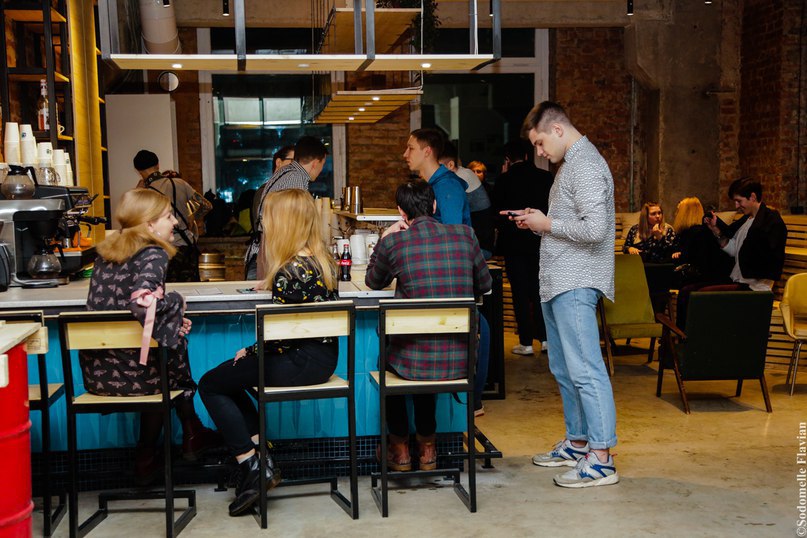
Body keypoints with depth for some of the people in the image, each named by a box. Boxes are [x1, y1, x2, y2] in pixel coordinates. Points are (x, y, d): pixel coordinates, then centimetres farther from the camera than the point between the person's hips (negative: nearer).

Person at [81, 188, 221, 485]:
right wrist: (175, 300, -9)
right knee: (174, 347, 26)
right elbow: (144, 304, -29)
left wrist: (172, 321, 13)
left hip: (95, 371, 6)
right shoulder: (153, 255, -12)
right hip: (131, 372, -6)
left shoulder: (105, 252, 11)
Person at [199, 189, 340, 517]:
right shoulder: (323, 259, 5)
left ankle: (252, 467, 3)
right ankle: (262, 460, 16)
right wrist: (272, 284, 21)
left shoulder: (289, 271, -22)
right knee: (228, 378, 23)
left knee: (210, 385, 7)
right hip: (324, 356, 9)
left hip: (302, 361, -9)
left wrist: (249, 352, -3)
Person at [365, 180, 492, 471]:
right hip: (461, 361, 3)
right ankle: (427, 447, 46)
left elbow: (373, 282, 14)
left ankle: (400, 449, 39)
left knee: (387, 356, 34)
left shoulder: (394, 242, -7)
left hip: (417, 361, -3)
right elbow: (485, 285, 14)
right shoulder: (465, 235, -1)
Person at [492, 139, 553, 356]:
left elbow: (496, 210, -2)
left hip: (514, 242, -3)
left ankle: (526, 342, 3)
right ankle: (544, 338, 14)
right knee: (538, 290, 14)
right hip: (539, 241, 4)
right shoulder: (545, 177, -1)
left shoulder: (505, 179, -10)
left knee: (520, 293, 2)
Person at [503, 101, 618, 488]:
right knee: (564, 369, 16)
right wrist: (537, 221, 11)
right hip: (558, 282, 11)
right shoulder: (569, 164, 19)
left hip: (575, 285, -11)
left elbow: (594, 228, -24)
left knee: (585, 369, -9)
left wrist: (547, 224, -12)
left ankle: (601, 459, -4)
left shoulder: (586, 166, -14)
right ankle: (577, 442, 26)